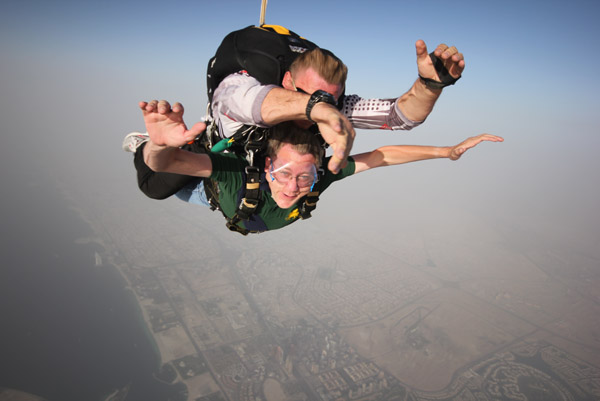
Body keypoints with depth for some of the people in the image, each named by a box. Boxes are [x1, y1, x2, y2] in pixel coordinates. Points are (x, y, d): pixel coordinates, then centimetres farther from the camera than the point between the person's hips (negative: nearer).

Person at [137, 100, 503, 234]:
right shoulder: (240, 171, -50)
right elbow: (164, 163, -57)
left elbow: (383, 155, -35)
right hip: (221, 192, -2)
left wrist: (447, 151, -36)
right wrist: (160, 145, -81)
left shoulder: (318, 173, -42)